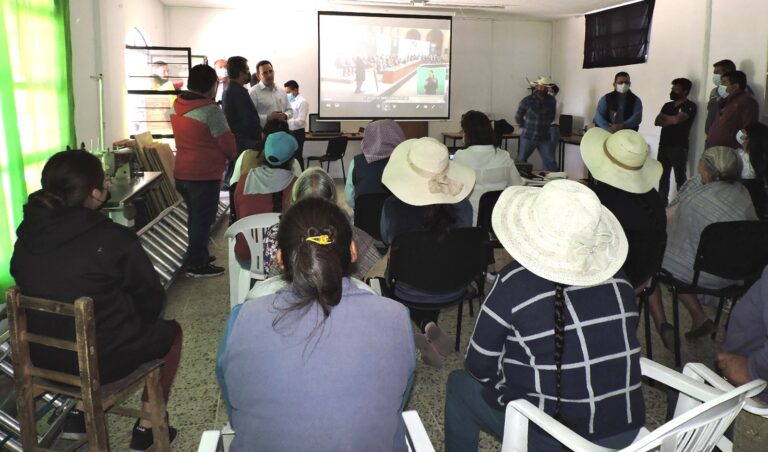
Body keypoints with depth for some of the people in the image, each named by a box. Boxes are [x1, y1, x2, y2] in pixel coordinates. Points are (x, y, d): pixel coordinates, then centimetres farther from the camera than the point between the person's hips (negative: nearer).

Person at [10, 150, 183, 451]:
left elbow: (32, 292, 12)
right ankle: (146, 427, 22)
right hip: (102, 359, -6)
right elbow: (152, 299, -10)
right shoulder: (114, 239, -21)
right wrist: (132, 324, 13)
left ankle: (79, 412, 28)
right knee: (170, 331, 20)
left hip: (40, 355, 6)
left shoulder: (27, 236, -3)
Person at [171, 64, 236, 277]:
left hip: (182, 172, 8)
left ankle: (198, 256, 33)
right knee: (203, 220, 2)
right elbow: (227, 142, -12)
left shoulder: (176, 106, 5)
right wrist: (232, 157, 9)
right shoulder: (211, 110, -18)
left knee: (194, 217, 20)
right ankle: (197, 266, 9)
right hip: (205, 174, -8)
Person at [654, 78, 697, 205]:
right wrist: (671, 121, -11)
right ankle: (662, 203, 16)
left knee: (680, 178, -4)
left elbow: (677, 119, -18)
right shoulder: (667, 105, 17)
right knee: (663, 176, 9)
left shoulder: (690, 106, -3)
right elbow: (657, 122, 7)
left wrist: (664, 116, 1)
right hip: (663, 145, 6)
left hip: (679, 147, -6)